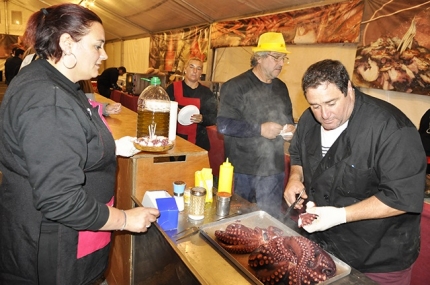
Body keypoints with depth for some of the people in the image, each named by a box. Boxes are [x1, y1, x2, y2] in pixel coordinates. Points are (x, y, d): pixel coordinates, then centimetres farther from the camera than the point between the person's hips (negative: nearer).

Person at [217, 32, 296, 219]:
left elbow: (288, 118, 24)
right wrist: (260, 129, -23)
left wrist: (291, 128, 0)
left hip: (274, 169, 5)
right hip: (242, 170, -5)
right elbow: (223, 124, -18)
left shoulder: (281, 88, 11)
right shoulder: (235, 86, -10)